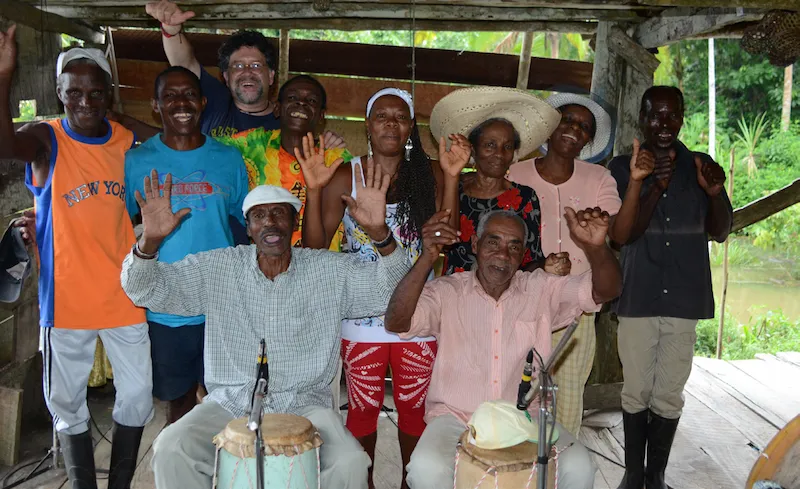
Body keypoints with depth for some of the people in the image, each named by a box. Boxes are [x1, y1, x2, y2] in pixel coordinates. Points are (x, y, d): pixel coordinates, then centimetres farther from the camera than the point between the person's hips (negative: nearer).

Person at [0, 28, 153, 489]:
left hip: (125, 295, 2)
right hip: (67, 297, -2)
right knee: (68, 403, 11)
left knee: (138, 396, 10)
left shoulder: (128, 141, 1)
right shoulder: (45, 139, -7)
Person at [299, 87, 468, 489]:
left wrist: (451, 179, -14)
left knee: (413, 409, 15)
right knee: (363, 410, 13)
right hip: (363, 318, -1)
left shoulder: (430, 175, 0)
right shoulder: (345, 177, -3)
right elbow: (315, 249, -5)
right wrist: (314, 191, -16)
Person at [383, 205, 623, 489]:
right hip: (456, 416, -1)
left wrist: (595, 246, -28)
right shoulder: (447, 292, -2)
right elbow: (396, 323, -16)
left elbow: (606, 290, -5)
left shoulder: (542, 290, 4)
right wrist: (427, 259, -30)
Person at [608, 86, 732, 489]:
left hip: (684, 299, 2)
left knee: (669, 395, 8)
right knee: (636, 391, 7)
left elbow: (720, 232, 7)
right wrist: (654, 186, -23)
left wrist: (714, 194, -13)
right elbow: (625, 232, -8)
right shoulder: (623, 167, 0)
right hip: (638, 299, -1)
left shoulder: (701, 166, 5)